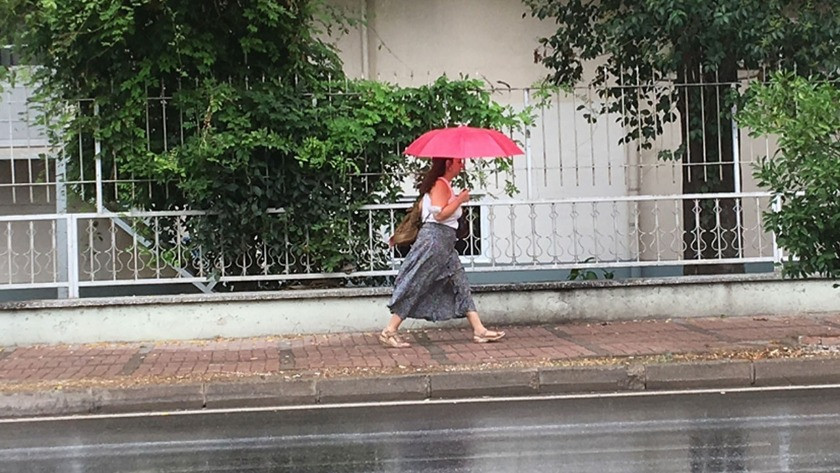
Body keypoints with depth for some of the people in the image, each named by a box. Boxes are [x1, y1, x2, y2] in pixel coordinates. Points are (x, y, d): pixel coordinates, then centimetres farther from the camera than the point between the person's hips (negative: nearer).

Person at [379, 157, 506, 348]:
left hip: (445, 243, 11)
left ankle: (479, 330, 7)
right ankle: (389, 331, -5)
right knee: (415, 288, -8)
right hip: (435, 238, -11)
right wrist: (460, 199, -13)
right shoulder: (440, 184, -12)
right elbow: (440, 213, -22)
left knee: (460, 283, 7)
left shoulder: (443, 184, 18)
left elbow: (421, 208, 22)